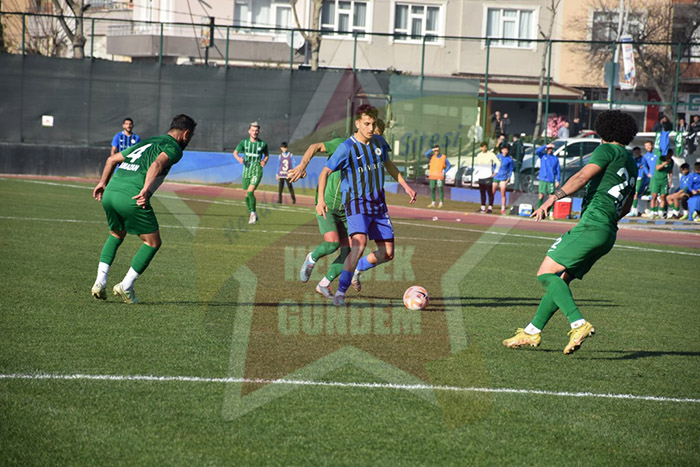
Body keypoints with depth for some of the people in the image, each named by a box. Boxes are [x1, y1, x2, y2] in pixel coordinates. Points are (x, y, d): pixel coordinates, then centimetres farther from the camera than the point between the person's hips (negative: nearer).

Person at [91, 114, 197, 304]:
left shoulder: (147, 142, 29)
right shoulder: (173, 148, 5)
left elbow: (112, 159, 33)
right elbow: (157, 164, -17)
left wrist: (103, 182, 43)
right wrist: (146, 190, -28)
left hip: (110, 193, 7)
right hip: (130, 197, -7)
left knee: (116, 235, 29)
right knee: (153, 242, 9)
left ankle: (100, 281, 16)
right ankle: (126, 287, 5)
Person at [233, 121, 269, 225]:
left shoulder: (263, 144, 1)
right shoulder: (244, 142, 3)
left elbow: (267, 154, 16)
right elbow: (235, 152, 1)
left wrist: (265, 161, -5)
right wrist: (238, 158, -20)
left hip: (257, 171, -3)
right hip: (246, 170, 3)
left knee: (250, 192, -21)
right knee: (246, 194, 7)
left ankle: (253, 213, -6)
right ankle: (252, 214, 26)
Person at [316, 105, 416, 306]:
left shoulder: (379, 142, 5)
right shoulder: (347, 148, -13)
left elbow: (388, 164, 25)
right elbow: (325, 172, -12)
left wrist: (405, 186, 22)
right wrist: (321, 199, -25)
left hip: (378, 203, 6)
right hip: (356, 203, -6)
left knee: (387, 253, 3)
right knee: (359, 243, -29)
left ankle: (357, 269, 31)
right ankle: (341, 291, -22)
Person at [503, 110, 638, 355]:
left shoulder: (607, 151, -1)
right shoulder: (631, 164, 24)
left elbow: (582, 177, -17)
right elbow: (626, 207, 33)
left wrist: (552, 198, -22)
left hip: (591, 226, -9)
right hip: (609, 233, 9)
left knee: (546, 274, -12)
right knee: (559, 280, 15)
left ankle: (579, 324, -26)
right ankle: (532, 332, 17)